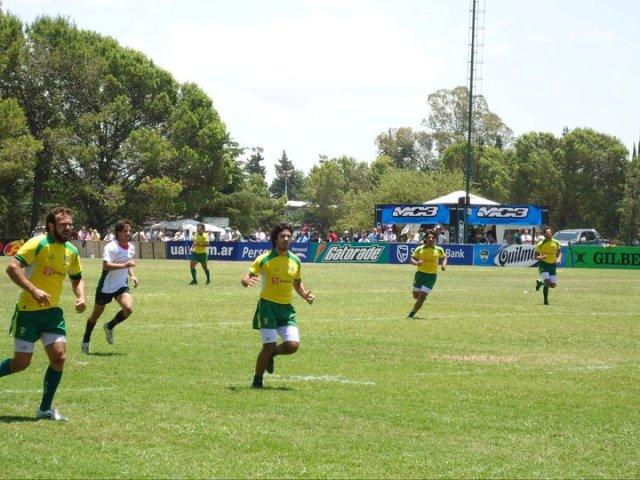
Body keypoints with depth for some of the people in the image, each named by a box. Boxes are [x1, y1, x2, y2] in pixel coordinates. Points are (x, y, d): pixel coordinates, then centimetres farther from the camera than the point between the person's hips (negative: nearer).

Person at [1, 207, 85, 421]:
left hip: (52, 311, 6)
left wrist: (80, 298, 3)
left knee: (59, 357, -7)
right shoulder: (38, 244, -14)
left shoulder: (71, 252, 7)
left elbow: (77, 278, 23)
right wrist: (34, 290, -30)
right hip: (28, 311, -6)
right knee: (21, 362, -3)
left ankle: (45, 409, 5)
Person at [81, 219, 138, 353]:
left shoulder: (131, 247, 5)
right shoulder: (111, 247, -18)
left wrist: (132, 275, 7)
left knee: (128, 308, -19)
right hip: (106, 286, -5)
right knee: (96, 314, 8)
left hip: (122, 286, 5)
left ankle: (110, 327, 8)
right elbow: (105, 266, -30)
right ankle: (86, 341, 29)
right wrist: (124, 265, -36)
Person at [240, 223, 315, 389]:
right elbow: (246, 277, -9)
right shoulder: (265, 259, -8)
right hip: (268, 306, -4)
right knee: (269, 346, -10)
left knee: (293, 345, -10)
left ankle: (271, 354, 24)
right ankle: (257, 381, 11)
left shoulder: (295, 261, 7)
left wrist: (306, 295, 2)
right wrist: (246, 281, -33)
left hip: (286, 308, 4)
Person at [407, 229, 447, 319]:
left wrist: (444, 264, -3)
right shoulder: (419, 249, -4)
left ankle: (412, 313, 4)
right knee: (416, 296, 10)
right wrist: (416, 263, -20)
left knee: (421, 297, -11)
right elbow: (412, 259, 2)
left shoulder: (439, 250, -2)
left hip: (431, 276, -1)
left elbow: (444, 257, 17)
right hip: (420, 274, 1)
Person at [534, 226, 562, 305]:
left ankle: (540, 282, 33)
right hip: (543, 264, -4)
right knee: (547, 283, -21)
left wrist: (559, 259, -4)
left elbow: (559, 252, 16)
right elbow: (535, 256, -2)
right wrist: (540, 257, -25)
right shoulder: (540, 244, -7)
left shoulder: (556, 243, 0)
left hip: (553, 265, 4)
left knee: (553, 285, 3)